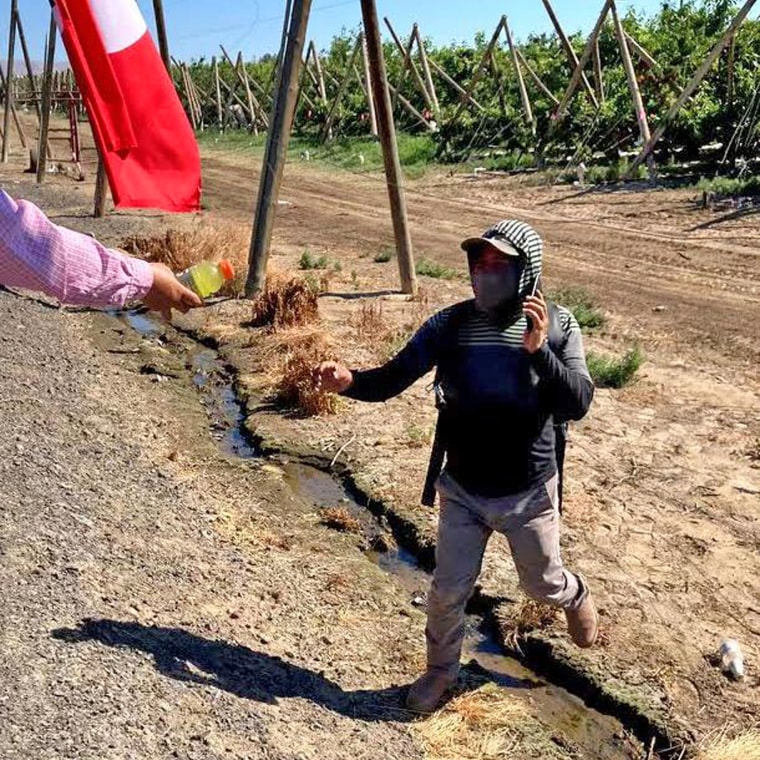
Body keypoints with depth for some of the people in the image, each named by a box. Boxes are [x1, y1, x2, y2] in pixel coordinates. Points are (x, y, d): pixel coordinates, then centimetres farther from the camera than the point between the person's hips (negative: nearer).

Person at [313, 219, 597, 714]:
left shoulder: (557, 326, -14)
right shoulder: (449, 325, -12)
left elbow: (578, 405, -21)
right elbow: (392, 379, -13)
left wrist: (538, 351, -36)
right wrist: (350, 381, -34)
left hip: (528, 494, -1)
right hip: (462, 492, 1)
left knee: (544, 585, 22)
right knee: (448, 592, 10)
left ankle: (576, 597, 59)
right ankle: (442, 671, 38)